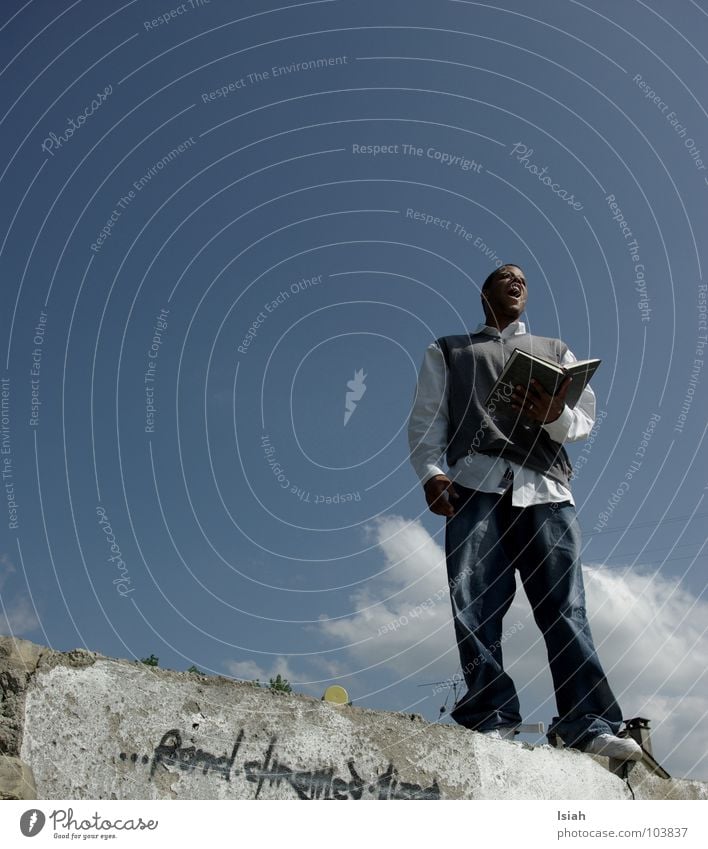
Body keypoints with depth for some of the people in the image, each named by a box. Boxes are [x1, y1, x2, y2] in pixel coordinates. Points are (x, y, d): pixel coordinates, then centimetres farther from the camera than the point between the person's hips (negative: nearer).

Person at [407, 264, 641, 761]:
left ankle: (587, 722, -11)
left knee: (564, 606, -9)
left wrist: (554, 415, -8)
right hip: (477, 483, -1)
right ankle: (492, 719, -9)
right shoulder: (447, 352, 26)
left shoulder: (555, 351, 31)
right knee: (475, 606, -11)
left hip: (546, 487, 1)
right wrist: (430, 473, -7)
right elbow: (425, 421, 12)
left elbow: (587, 417, 16)